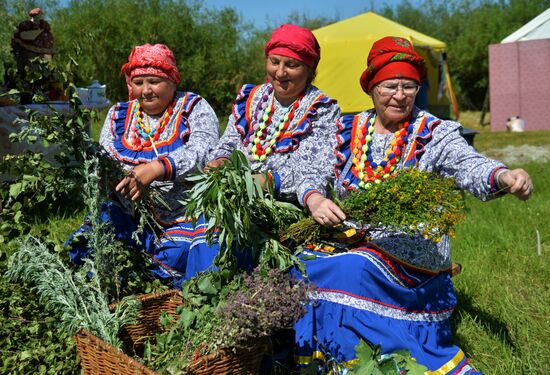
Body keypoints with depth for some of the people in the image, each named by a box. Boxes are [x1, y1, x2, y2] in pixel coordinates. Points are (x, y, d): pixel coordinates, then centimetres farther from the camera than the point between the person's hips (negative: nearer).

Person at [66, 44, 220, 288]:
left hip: (188, 213, -3)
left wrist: (157, 168, -34)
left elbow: (205, 148, -18)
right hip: (130, 216, 4)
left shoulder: (193, 108, 2)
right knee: (84, 245, -18)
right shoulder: (118, 115, 15)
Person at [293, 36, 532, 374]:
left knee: (354, 269, -30)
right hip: (346, 240, 4)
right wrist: (316, 201, -18)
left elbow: (470, 166, -16)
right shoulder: (347, 131, 10)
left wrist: (503, 176, -39)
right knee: (302, 267, -21)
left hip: (412, 250, -3)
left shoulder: (435, 134, 1)